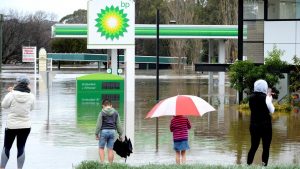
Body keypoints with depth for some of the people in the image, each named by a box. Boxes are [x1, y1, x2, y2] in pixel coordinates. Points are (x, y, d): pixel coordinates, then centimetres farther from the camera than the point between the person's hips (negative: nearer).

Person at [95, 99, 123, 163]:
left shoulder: (102, 113, -4)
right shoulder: (115, 113, 7)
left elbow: (99, 124, -7)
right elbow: (118, 124, 9)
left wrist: (96, 134, -2)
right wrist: (120, 134, 15)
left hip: (104, 131, -3)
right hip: (112, 131, 3)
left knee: (101, 148, 7)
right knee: (110, 149, 5)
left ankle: (102, 163, -5)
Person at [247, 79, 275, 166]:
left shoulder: (251, 97, 3)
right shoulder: (265, 97, -13)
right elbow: (271, 111, -5)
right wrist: (269, 98, 4)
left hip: (254, 125, 5)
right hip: (265, 125, -5)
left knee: (254, 146, 12)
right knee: (266, 148, 2)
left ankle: (248, 165, 6)